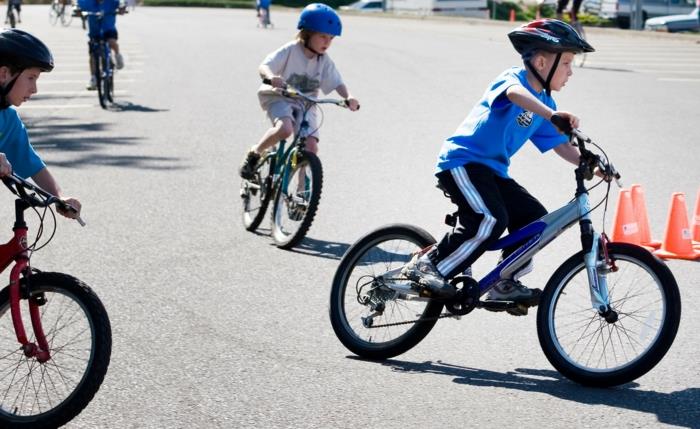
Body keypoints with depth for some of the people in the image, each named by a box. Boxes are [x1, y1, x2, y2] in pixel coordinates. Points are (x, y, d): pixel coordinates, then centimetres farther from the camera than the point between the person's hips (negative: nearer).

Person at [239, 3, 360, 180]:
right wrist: (271, 77, -51)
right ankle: (254, 153, -9)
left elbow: (337, 83, -5)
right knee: (285, 129, -34)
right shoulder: (290, 51, -17)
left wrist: (348, 97, -27)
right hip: (279, 99, -4)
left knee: (311, 146, -10)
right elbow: (264, 67, -27)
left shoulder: (325, 61, -3)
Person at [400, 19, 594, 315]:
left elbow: (560, 145, 11)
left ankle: (505, 284, 9)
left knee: (534, 217, -1)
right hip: (462, 160, -9)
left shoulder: (545, 103, 13)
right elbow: (515, 93, -38)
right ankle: (427, 264, -17)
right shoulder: (513, 78, -13)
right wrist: (552, 115, -54)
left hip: (492, 171, 9)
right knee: (490, 220, -27)